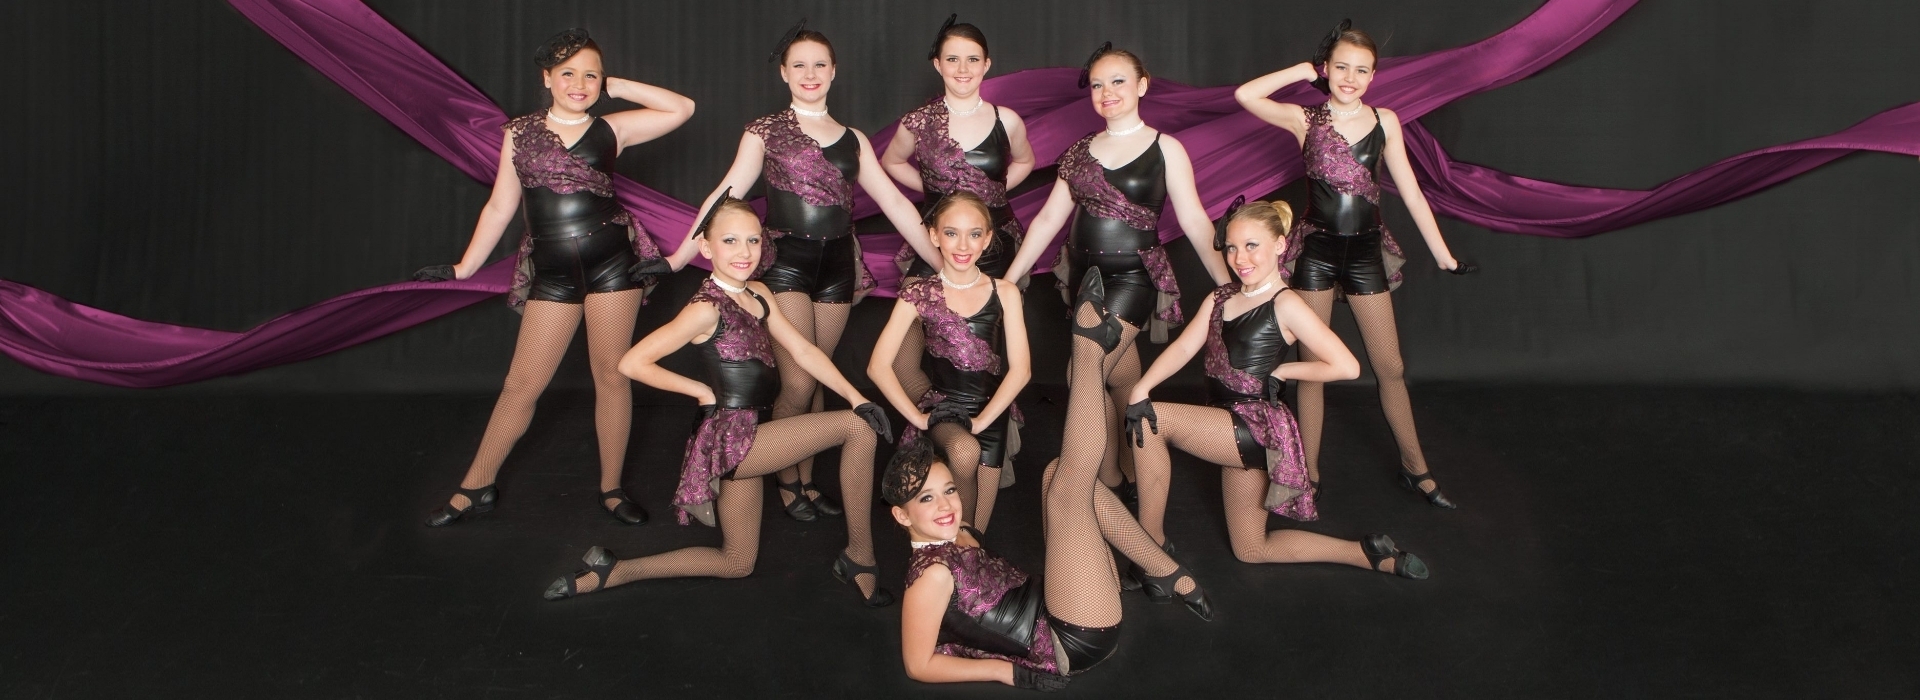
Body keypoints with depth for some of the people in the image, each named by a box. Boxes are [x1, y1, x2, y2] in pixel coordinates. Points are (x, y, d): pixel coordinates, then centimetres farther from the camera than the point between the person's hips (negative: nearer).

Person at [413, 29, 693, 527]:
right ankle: (477, 486, 16)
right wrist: (463, 268, 10)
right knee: (522, 384, 2)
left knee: (611, 375, 4)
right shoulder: (520, 133, 8)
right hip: (551, 273, 1)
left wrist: (617, 87, 3)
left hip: (612, 260, 0)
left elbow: (682, 109, 0)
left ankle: (611, 488, 17)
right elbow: (500, 207, 11)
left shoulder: (610, 129, 5)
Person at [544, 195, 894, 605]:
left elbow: (803, 351, 4)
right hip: (731, 436, -9)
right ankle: (859, 559, -5)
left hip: (747, 438, 9)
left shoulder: (759, 295, 8)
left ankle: (611, 572, 20)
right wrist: (702, 391, -11)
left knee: (737, 564, 17)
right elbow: (632, 363, -19)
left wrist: (856, 397, -8)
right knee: (857, 428, -14)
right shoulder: (707, 309, -17)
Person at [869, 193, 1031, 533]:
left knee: (978, 527, -5)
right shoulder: (919, 294, -2)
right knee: (964, 451, -34)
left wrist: (981, 421, -14)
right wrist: (918, 417, -14)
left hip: (991, 409, 2)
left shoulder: (1004, 293, 0)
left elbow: (1020, 369, -6)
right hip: (942, 403, -1)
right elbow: (879, 366, -8)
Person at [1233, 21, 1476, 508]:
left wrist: (1443, 256, 3)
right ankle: (1309, 472, 16)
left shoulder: (1385, 121, 3)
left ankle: (1415, 467, 22)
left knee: (1390, 367, 7)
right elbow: (1244, 95, -15)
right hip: (1316, 251, -2)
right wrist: (1303, 71, -6)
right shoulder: (1305, 119, -2)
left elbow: (1411, 193, 4)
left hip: (1366, 252, 2)